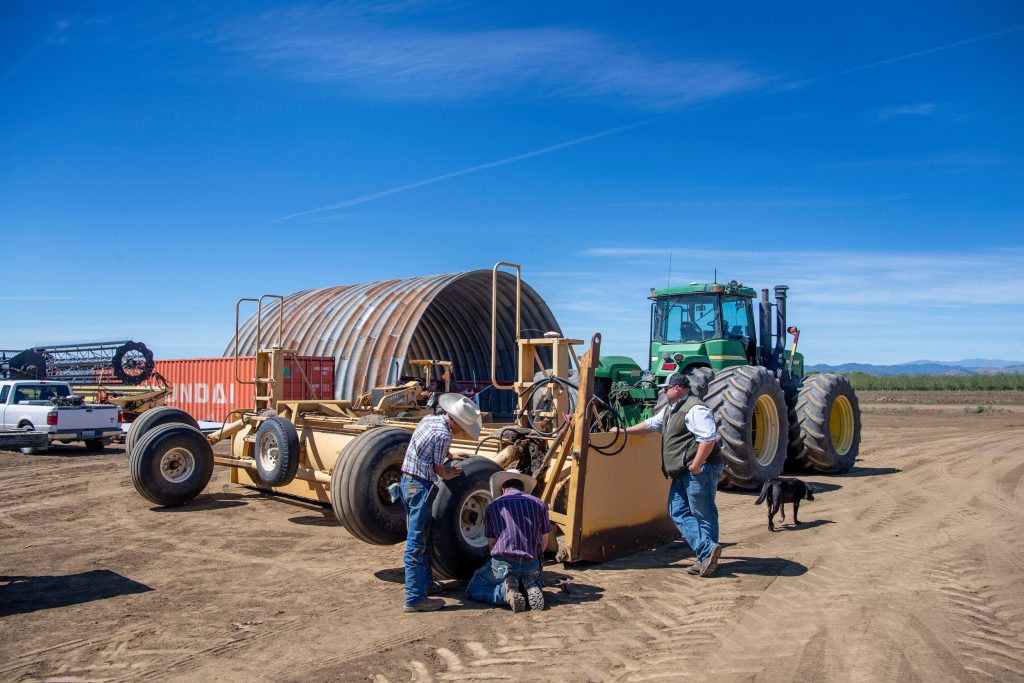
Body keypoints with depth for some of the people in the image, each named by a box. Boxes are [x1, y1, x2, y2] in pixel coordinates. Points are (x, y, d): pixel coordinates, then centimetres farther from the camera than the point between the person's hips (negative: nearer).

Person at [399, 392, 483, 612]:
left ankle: (425, 581, 32)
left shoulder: (429, 419, 9)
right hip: (420, 487, -10)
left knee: (420, 538, 20)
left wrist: (450, 454, 20)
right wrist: (448, 475, 6)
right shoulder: (443, 435, -19)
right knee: (416, 544, -7)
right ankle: (415, 598, -3)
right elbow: (437, 467, -13)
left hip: (407, 482, 10)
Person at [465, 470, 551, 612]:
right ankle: (531, 587, 0)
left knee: (473, 590, 19)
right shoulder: (539, 504, 8)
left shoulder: (493, 506, 6)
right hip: (531, 566, 3)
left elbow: (491, 543, 8)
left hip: (502, 563, -3)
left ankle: (506, 591, -10)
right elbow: (544, 540, 12)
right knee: (536, 581, 37)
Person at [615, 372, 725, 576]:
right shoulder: (670, 409, 19)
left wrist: (696, 466, -23)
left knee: (703, 514, -4)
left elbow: (708, 439, -23)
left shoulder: (695, 409, -14)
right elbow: (651, 424, 31)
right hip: (682, 474, 11)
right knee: (678, 512, 5)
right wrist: (625, 431, 33)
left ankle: (707, 553, 2)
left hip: (700, 470, -11)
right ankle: (707, 549, 2)